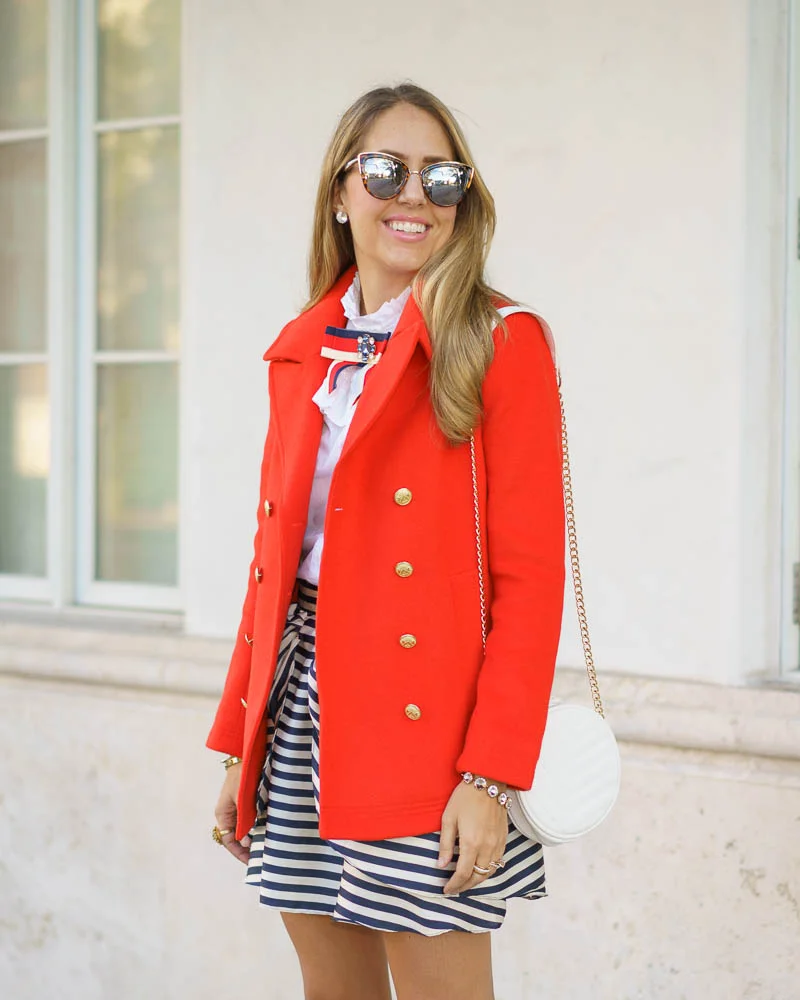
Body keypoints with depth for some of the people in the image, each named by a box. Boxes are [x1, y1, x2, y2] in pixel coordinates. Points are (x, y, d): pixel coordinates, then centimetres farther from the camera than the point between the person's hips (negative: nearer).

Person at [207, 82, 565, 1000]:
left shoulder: (501, 345, -5)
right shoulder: (303, 350, 13)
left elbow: (530, 579, -10)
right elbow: (276, 556, 15)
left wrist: (492, 778, -17)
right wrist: (236, 748, 11)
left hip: (423, 724, -6)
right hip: (302, 711, 6)